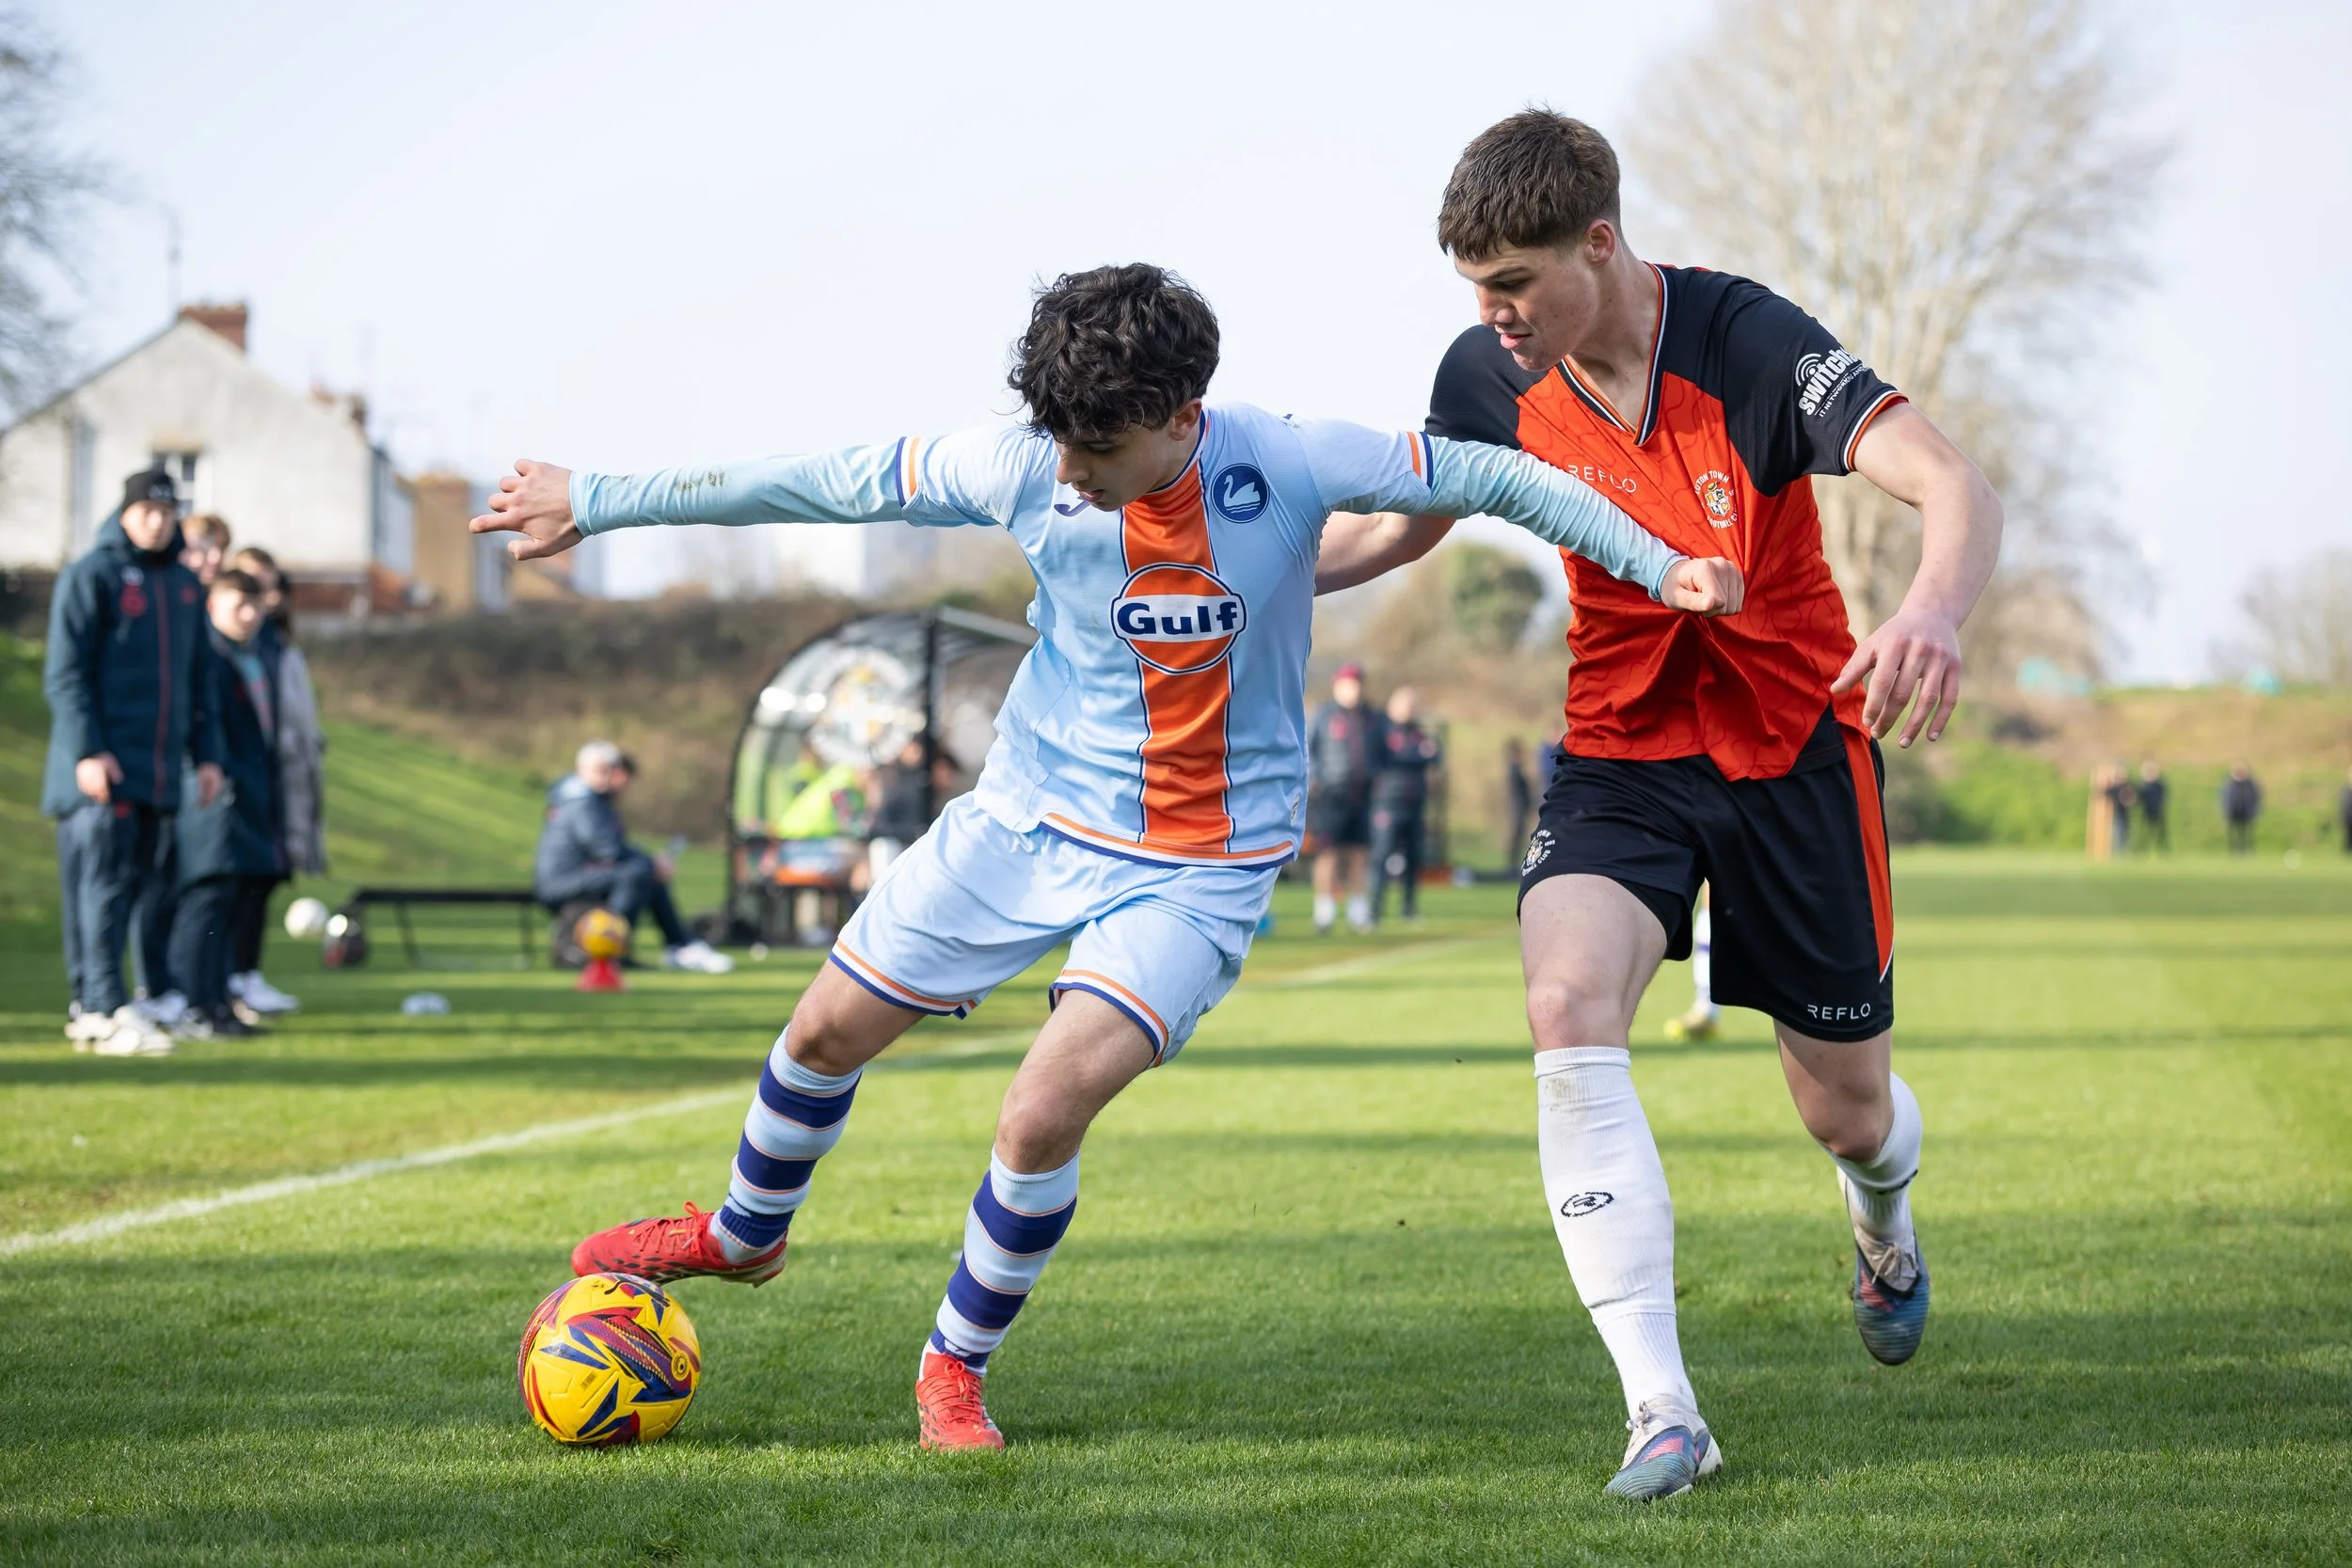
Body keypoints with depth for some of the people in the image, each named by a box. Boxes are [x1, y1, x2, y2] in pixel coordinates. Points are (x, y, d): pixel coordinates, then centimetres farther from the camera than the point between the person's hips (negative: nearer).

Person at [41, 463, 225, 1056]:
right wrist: (87, 752, -17)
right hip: (101, 767, -7)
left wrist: (206, 753, 14)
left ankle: (87, 1008, 11)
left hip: (157, 771, 7)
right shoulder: (90, 577, -3)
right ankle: (107, 1011, -18)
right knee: (103, 883, -12)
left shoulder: (185, 585, 17)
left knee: (133, 883, 6)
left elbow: (197, 678, 22)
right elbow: (64, 674, -8)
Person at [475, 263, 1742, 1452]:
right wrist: (594, 504, -4)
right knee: (829, 1028, 11)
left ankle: (957, 1366, 8)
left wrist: (1659, 565, -16)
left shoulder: (1288, 464, -21)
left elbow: (1488, 479, -11)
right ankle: (744, 1235, 45)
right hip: (1027, 816, 3)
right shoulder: (1021, 471, -16)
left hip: (1199, 866, -3)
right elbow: (818, 485, -7)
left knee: (1044, 1114, -20)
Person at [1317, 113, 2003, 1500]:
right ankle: (1663, 1411, -28)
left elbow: (1953, 486, -34)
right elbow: (1400, 525, 13)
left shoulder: (1746, 344, -23)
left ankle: (1885, 1222, 51)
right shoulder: (1492, 379, -8)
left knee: (1847, 1107, 8)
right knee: (1569, 1007, -27)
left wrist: (1936, 613, -57)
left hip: (1795, 744, -2)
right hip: (1623, 747, 3)